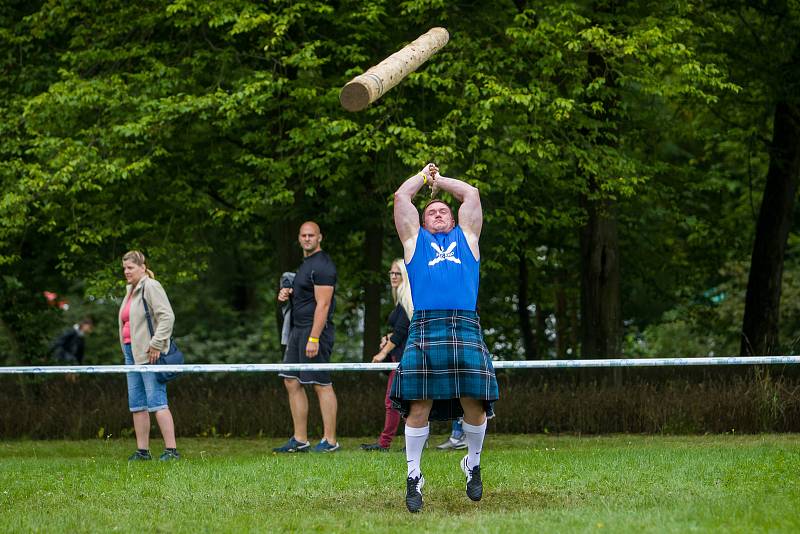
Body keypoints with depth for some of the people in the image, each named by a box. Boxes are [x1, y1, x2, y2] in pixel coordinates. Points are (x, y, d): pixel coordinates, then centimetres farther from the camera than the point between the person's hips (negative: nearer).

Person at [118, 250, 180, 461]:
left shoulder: (151, 287, -8)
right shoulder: (131, 291, 20)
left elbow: (167, 316, -17)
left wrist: (156, 344, -20)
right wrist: (127, 349, 16)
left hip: (148, 354, -10)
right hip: (132, 353, 10)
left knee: (156, 402, -12)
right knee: (137, 404, 9)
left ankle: (171, 449, -11)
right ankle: (142, 451, 12)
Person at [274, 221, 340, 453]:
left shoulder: (322, 265, -12)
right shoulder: (306, 264, 20)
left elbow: (323, 304, -19)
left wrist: (313, 338, -24)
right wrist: (287, 294, 11)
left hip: (315, 330, -10)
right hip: (298, 330, 10)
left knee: (322, 384, -7)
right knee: (292, 382, 8)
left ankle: (330, 441, -5)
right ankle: (299, 440, 11)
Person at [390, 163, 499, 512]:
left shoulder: (466, 236, 27)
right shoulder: (415, 238, 24)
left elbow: (472, 194, 27)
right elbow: (401, 197, 23)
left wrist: (441, 180, 38)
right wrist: (424, 176, 36)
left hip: (466, 329, 1)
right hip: (424, 329, -1)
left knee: (474, 404, -5)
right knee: (419, 406, -7)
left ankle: (473, 464, 17)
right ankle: (413, 476, 3)